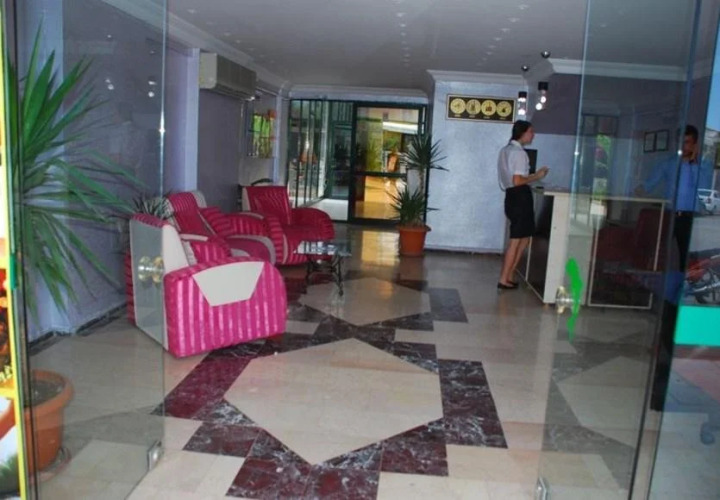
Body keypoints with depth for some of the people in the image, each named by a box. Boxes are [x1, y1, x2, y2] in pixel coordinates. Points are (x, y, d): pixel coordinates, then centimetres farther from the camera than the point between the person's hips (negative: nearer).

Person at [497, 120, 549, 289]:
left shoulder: (506, 150, 16)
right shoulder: (519, 152, -13)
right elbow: (517, 181, -21)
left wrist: (534, 174, 17)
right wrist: (537, 176, -9)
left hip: (512, 196, 10)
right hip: (520, 197, -10)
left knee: (524, 238, 17)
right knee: (516, 240, -2)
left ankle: (509, 276, 18)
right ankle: (504, 280, 4)